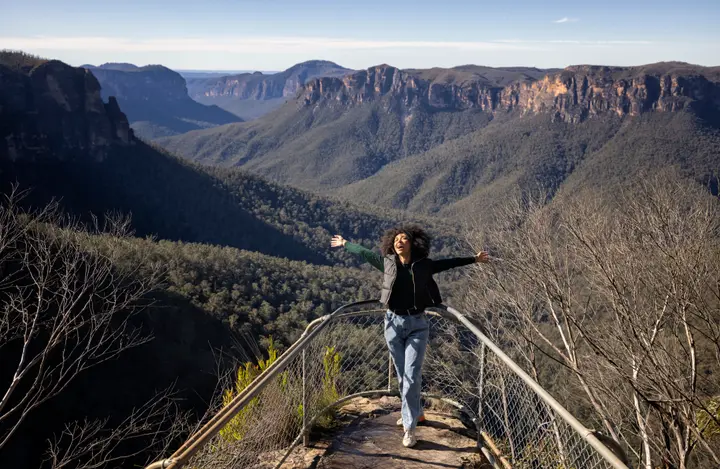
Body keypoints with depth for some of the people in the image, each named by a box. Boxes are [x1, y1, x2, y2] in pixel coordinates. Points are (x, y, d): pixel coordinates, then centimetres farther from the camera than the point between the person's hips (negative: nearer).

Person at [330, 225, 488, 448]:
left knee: (411, 376, -7)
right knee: (402, 375, 14)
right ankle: (414, 412, 36)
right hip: (393, 323, 2)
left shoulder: (424, 265, -2)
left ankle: (410, 428, 1)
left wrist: (474, 259, 19)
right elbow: (364, 253, 17)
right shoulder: (387, 262, 2)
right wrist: (345, 243, 29)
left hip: (417, 325, -2)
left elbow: (448, 263, 13)